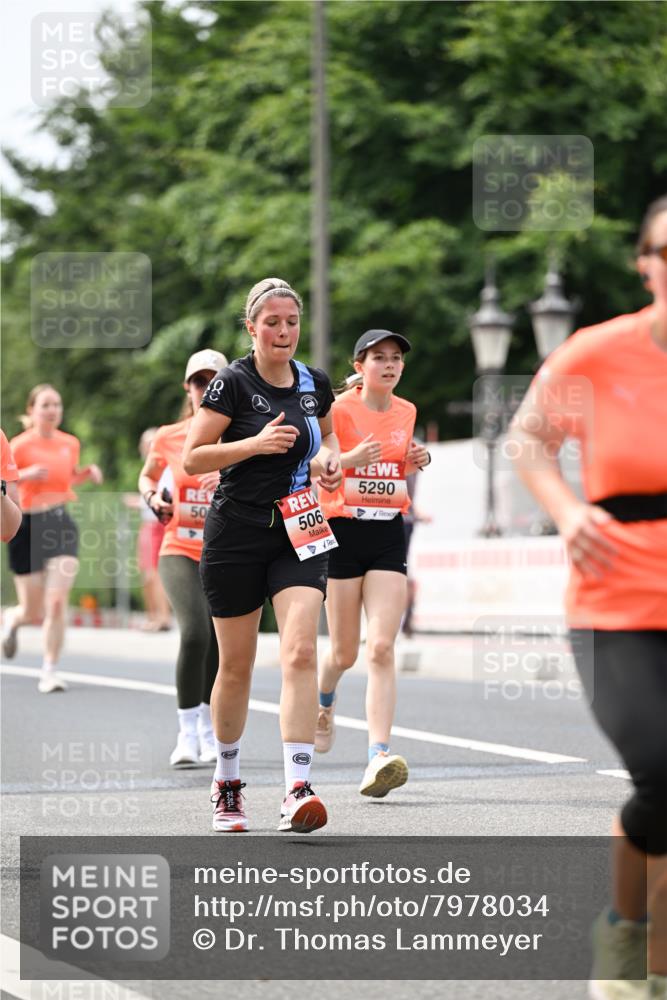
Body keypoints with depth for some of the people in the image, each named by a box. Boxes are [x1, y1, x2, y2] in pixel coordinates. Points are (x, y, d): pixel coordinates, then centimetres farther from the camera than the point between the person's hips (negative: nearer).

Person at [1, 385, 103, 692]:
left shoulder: (70, 444, 7)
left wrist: (87, 473, 5)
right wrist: (25, 475, -25)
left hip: (61, 525, 3)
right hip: (28, 528, -3)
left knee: (57, 603, -12)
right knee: (34, 613, 4)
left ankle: (50, 672, -2)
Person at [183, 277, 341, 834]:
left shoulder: (315, 384, 7)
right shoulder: (233, 383, -7)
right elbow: (192, 458, -8)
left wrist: (332, 458, 4)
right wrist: (255, 443, -20)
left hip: (297, 535, 3)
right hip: (237, 533, -3)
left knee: (301, 651, -16)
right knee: (237, 666, 7)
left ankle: (298, 790, -23)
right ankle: (227, 782, 28)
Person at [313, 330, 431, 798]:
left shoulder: (406, 412, 9)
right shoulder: (339, 410, -7)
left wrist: (415, 461, 5)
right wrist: (351, 459, -24)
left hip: (389, 535, 3)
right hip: (343, 531, -3)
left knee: (382, 649, -12)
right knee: (345, 652, 7)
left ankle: (379, 756, -19)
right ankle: (324, 703, 43)